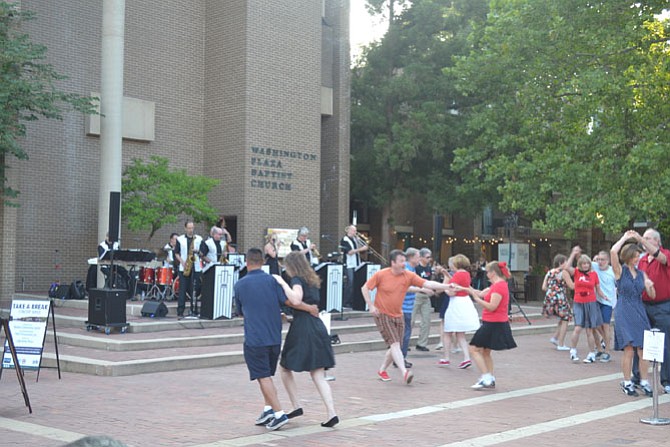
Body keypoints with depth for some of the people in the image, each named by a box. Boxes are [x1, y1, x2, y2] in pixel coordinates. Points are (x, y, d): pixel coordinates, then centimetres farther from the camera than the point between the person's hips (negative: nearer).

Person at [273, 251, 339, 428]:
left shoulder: (297, 279, -6)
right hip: (318, 326, 7)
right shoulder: (312, 280, 18)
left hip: (302, 328, -7)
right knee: (318, 375, 4)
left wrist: (283, 283, -15)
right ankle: (331, 413, -8)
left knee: (285, 367, 13)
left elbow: (296, 300, -25)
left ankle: (296, 406, 10)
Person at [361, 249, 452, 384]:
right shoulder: (381, 274, -12)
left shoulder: (409, 276, -4)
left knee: (395, 347, 9)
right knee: (394, 343, -17)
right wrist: (371, 306, -12)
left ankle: (382, 371, 28)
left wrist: (447, 286, -23)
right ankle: (404, 373, -23)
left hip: (398, 316, 5)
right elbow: (365, 288, -3)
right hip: (382, 315, -5)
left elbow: (427, 283, -12)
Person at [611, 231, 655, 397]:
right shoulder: (620, 271, 0)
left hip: (640, 312, 4)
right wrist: (625, 237, -7)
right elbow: (613, 252, -19)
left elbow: (652, 296, 11)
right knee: (629, 349, -8)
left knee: (643, 349, -1)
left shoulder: (641, 274, 13)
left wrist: (650, 286, -11)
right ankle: (627, 383, 2)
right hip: (624, 313, -4)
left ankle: (644, 382, 9)